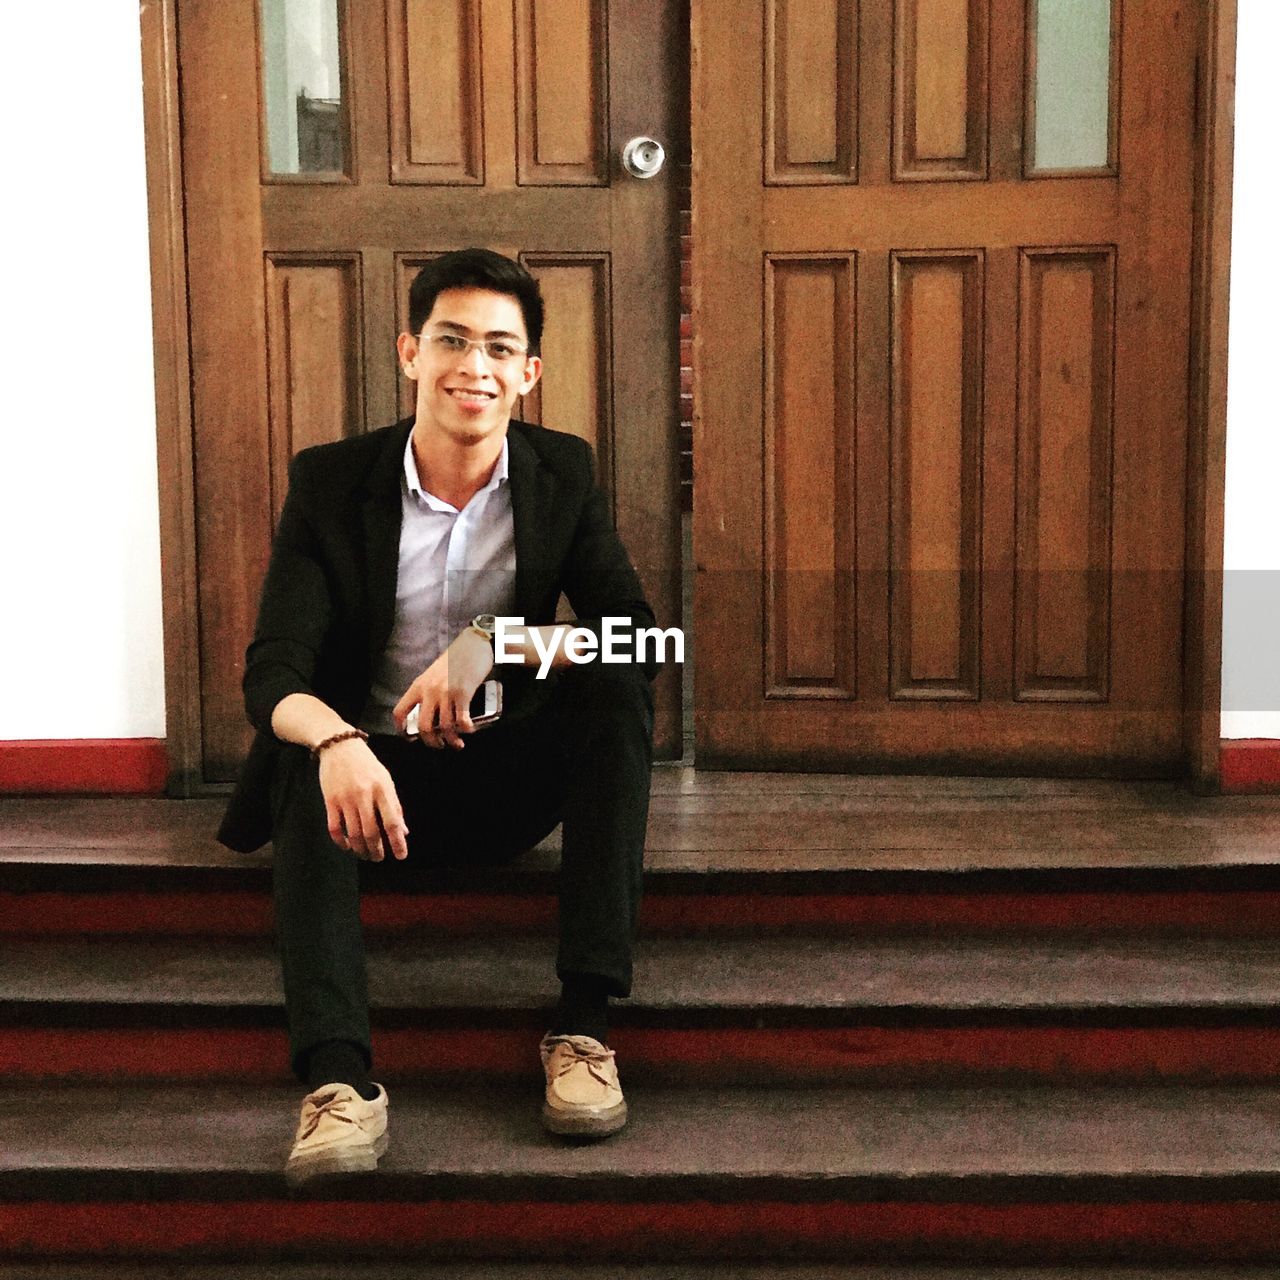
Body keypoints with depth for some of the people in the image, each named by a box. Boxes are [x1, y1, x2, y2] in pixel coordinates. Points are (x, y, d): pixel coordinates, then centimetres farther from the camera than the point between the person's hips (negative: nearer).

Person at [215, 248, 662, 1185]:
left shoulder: (563, 473, -1)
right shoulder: (329, 482, -6)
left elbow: (637, 635, -11)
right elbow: (272, 673, -17)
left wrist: (496, 644, -30)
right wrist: (336, 743, -42)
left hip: (512, 773, 2)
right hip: (378, 775, -1)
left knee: (617, 686, -26)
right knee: (303, 747, -34)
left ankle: (585, 1022, -30)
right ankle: (338, 1081, -46)